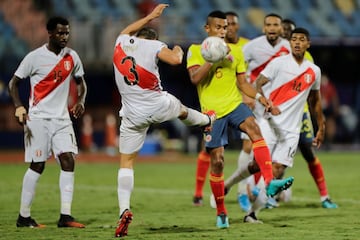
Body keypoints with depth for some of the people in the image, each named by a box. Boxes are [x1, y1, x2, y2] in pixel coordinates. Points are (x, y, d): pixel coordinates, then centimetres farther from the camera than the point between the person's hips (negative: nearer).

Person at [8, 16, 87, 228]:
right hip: (38, 118, -5)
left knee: (68, 161, -8)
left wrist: (80, 102, -1)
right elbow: (14, 82, -2)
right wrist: (19, 107, -19)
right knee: (38, 165, -4)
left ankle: (65, 216, -7)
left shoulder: (72, 57, 6)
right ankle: (24, 217, 6)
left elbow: (81, 82, 19)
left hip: (62, 118, 5)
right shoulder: (35, 57, -7)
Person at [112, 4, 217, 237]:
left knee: (127, 162, 3)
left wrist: (151, 16, 42)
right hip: (159, 106, -1)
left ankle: (124, 210, -13)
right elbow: (175, 60, -20)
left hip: (134, 115, 1)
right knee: (182, 110, 34)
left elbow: (127, 31, 32)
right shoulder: (153, 45, -5)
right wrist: (178, 50, 3)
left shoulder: (121, 42, 8)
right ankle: (206, 121, 68)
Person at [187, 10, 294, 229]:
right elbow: (195, 78, -14)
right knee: (217, 161, 0)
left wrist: (259, 97, -3)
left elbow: (243, 83, 13)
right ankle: (221, 212, 17)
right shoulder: (196, 50, 1)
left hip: (234, 105, 2)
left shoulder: (235, 52, 11)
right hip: (212, 111, -2)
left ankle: (270, 182, -42)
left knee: (254, 128, -29)